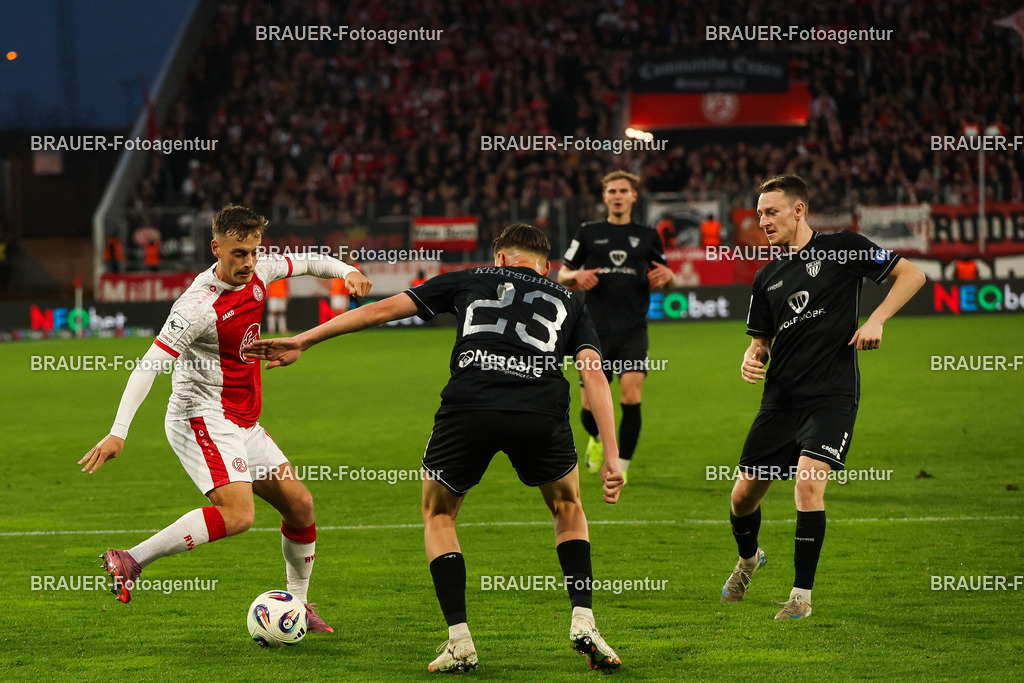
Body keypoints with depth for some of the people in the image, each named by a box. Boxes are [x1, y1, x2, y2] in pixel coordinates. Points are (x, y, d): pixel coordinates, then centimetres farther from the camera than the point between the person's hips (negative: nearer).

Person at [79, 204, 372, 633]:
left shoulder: (256, 275, 3)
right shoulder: (201, 305, -21)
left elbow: (303, 263, 24)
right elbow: (149, 364, -24)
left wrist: (344, 271, 3)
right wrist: (118, 432, -30)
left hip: (242, 421, 9)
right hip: (202, 417, -9)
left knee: (300, 505, 8)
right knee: (237, 514, -26)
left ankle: (297, 606, 23)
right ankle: (131, 561, -24)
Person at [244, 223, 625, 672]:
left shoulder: (471, 280, 27)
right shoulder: (568, 302, 28)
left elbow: (383, 309, 25)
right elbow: (594, 374, 12)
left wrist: (301, 342, 30)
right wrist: (611, 458, 7)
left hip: (468, 406, -1)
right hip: (542, 413, 1)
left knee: (437, 514, 24)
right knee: (568, 509, 29)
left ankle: (459, 640, 12)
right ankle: (583, 622, 13)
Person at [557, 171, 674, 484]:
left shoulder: (647, 236, 11)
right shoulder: (588, 233, 9)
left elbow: (667, 278, 20)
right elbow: (562, 274, 13)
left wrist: (667, 276, -4)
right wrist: (576, 276, -10)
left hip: (633, 331, 0)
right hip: (596, 329, 0)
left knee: (631, 396, -18)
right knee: (590, 407, 0)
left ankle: (622, 467, -4)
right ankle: (598, 439, 37)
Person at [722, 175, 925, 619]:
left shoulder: (842, 248, -2)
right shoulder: (767, 278, 12)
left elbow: (912, 274, -1)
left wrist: (876, 319, -12)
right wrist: (753, 358, -2)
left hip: (832, 394, -5)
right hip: (780, 397, 5)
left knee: (808, 481, -23)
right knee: (743, 495, 6)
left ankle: (802, 593, -10)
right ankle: (748, 558, 40)